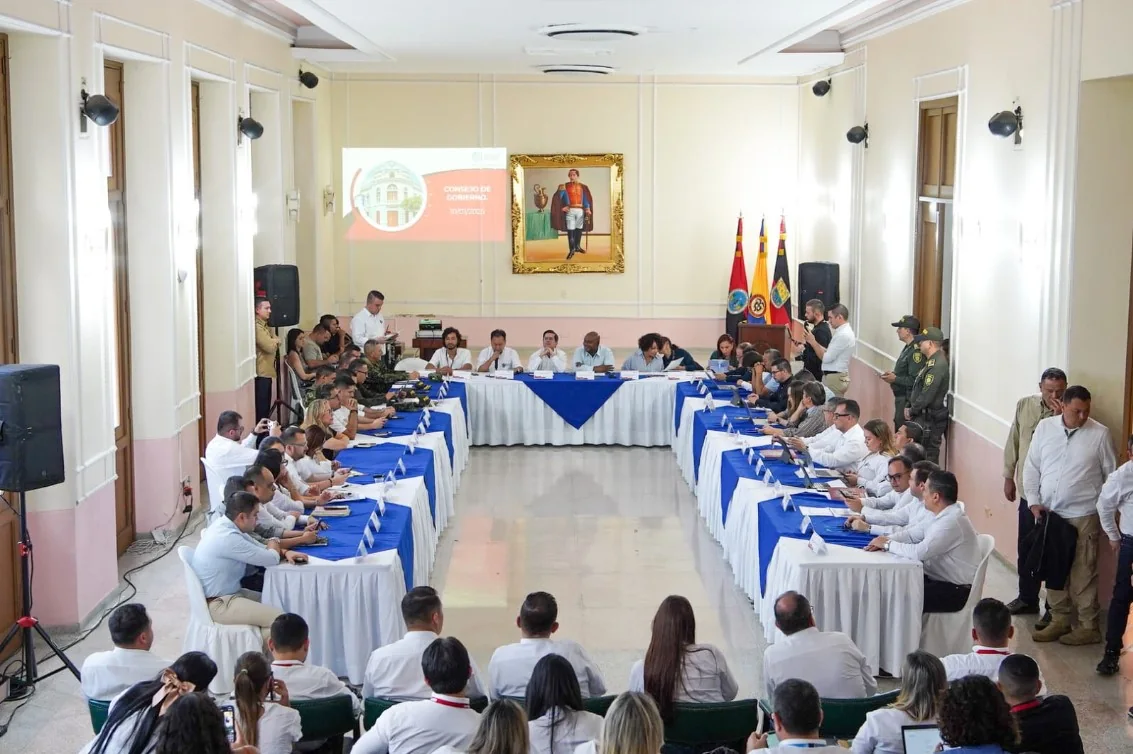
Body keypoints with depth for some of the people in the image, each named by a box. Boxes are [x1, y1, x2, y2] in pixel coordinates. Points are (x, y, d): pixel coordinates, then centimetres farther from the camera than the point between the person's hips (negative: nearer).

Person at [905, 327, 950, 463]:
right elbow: (917, 387, 21)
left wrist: (912, 411, -10)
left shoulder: (937, 365, -19)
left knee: (928, 457, -8)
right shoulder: (931, 362, 15)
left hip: (931, 421, -10)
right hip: (924, 417, 10)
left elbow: (927, 395, -23)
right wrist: (909, 406, 10)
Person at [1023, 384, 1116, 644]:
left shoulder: (1099, 433, -4)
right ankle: (1060, 620, 22)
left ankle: (1089, 626, 9)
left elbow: (1111, 475, 2)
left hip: (1082, 515, -3)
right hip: (1048, 513, 4)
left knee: (1083, 573, -1)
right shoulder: (1045, 428, 2)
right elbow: (1032, 467, 7)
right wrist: (1034, 501, -1)